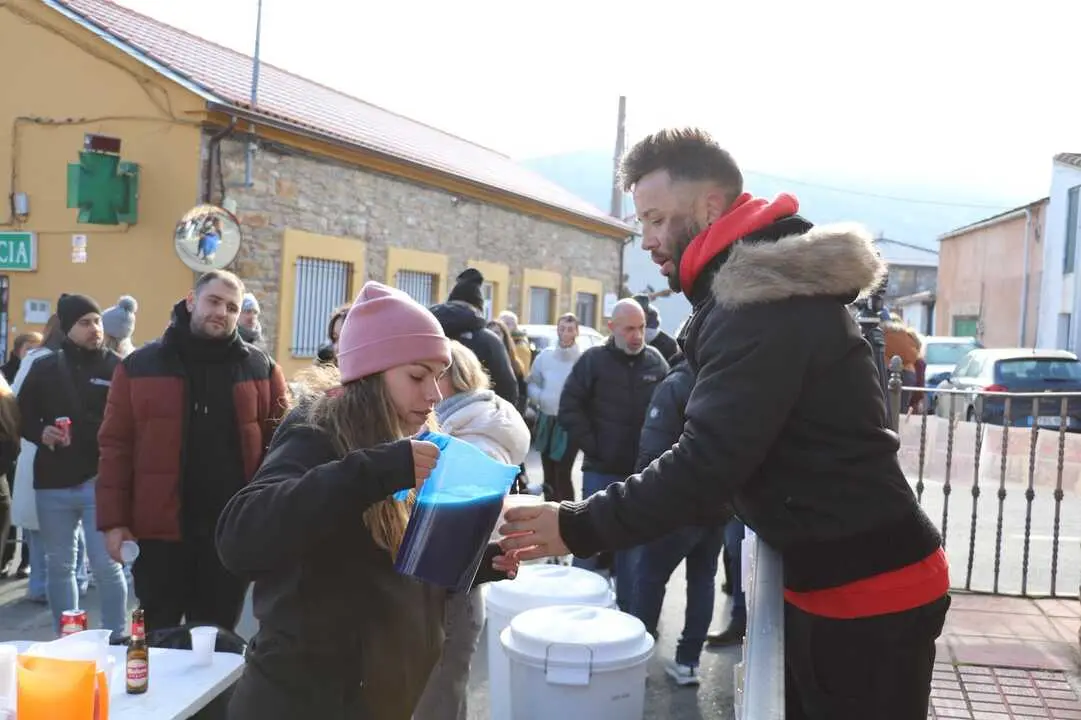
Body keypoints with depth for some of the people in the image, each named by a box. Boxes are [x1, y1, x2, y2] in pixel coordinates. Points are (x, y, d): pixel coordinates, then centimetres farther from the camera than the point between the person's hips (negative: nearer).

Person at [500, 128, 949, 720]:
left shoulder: (764, 303, -23)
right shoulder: (765, 290, 10)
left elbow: (707, 461, -27)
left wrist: (578, 527, -19)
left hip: (866, 591, -9)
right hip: (829, 580, 9)